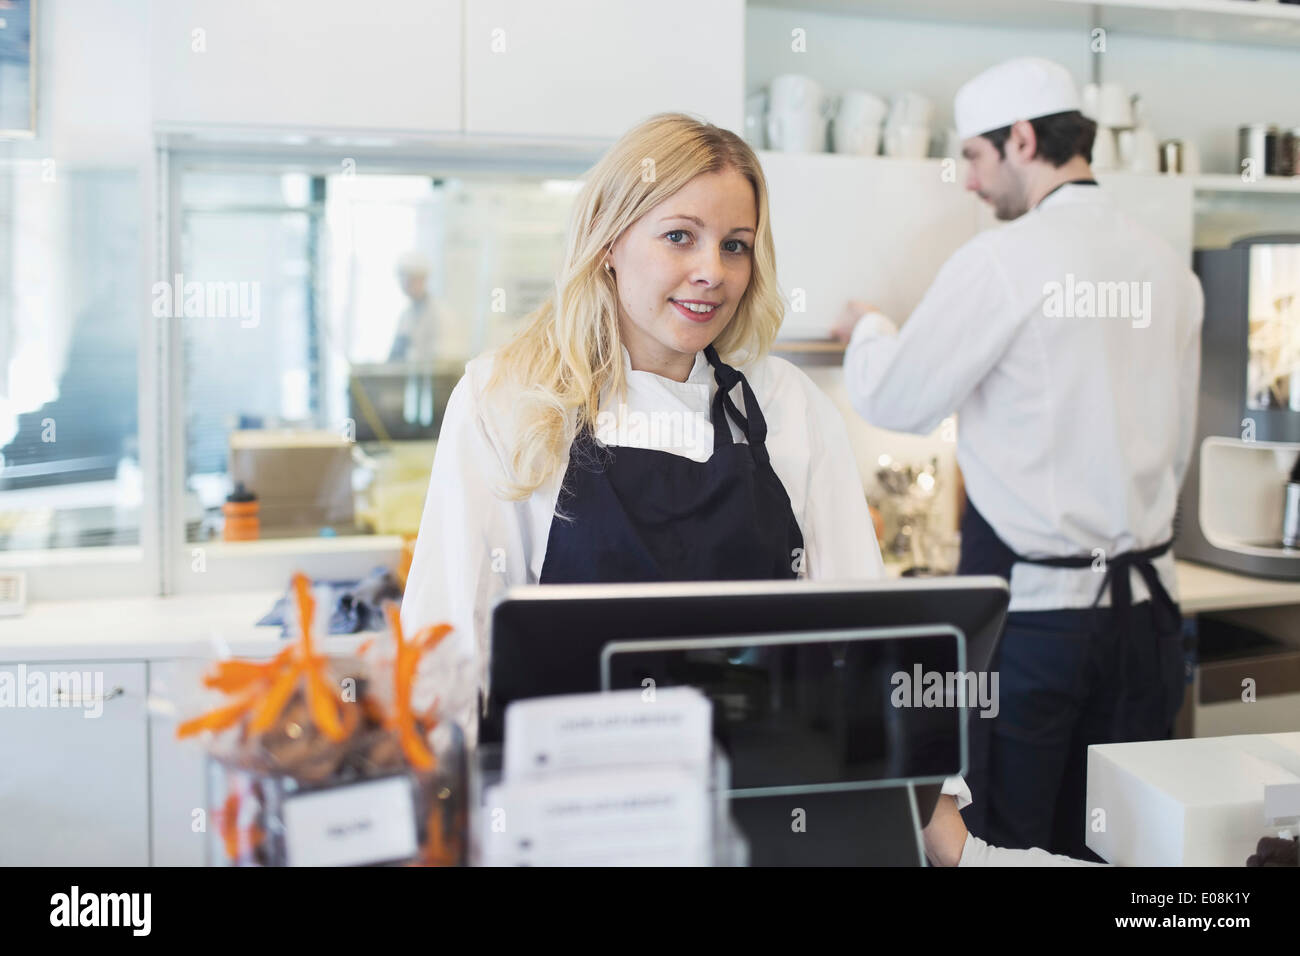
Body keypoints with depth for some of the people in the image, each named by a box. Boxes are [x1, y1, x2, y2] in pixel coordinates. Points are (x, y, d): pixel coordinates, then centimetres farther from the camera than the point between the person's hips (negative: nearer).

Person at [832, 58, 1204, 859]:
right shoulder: (1171, 270, 7)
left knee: (1005, 841, 5)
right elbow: (1177, 442, 15)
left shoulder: (1004, 260, -12)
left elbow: (895, 401, -4)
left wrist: (867, 328, 15)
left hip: (1030, 604, -6)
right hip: (1147, 601, 6)